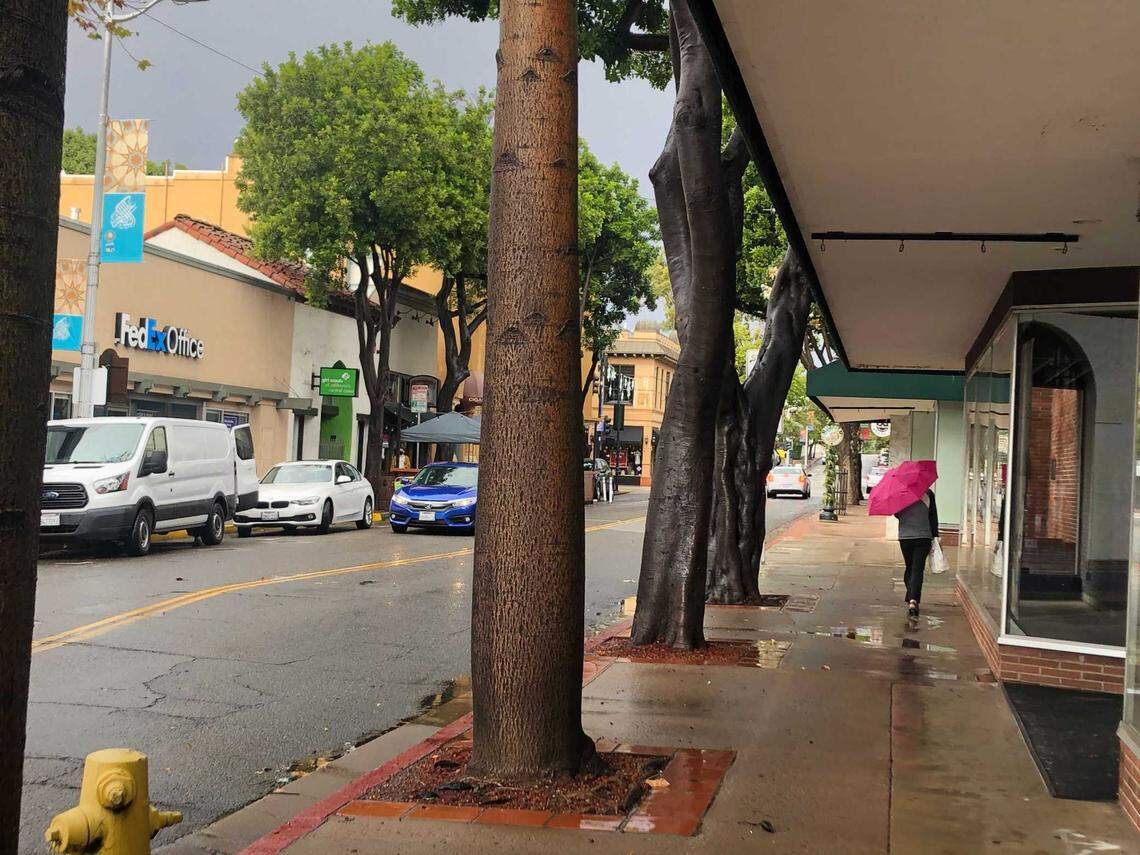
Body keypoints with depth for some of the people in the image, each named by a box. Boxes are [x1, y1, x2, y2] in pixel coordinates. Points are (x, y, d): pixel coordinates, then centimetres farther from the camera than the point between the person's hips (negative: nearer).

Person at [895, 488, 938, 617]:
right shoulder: (928, 494, -3)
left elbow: (896, 514, 5)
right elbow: (933, 516, -1)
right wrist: (934, 537, 4)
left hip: (904, 537, 1)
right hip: (924, 537, -1)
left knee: (909, 568, 17)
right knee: (917, 569, -3)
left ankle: (910, 600, 22)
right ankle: (913, 600, -20)